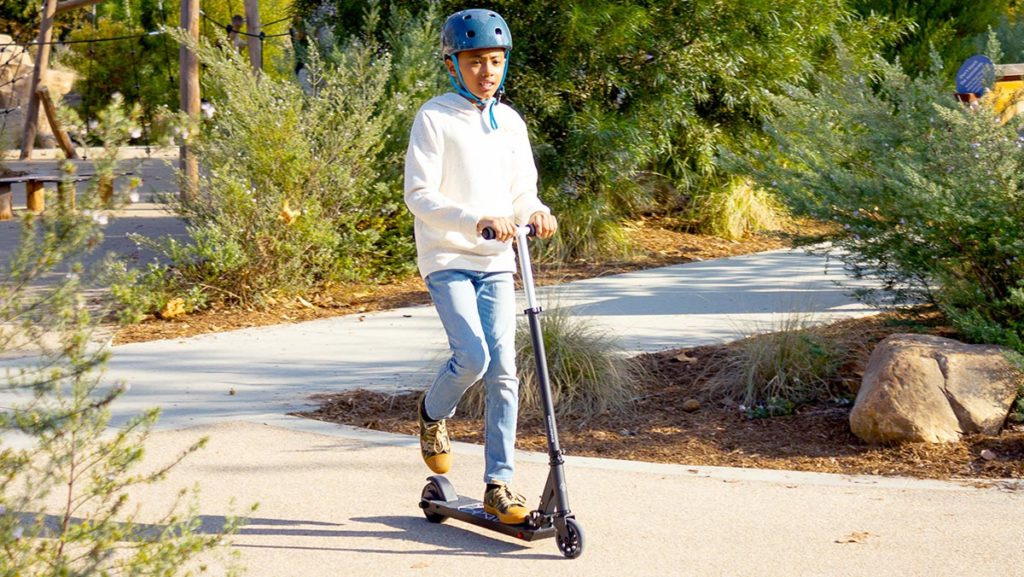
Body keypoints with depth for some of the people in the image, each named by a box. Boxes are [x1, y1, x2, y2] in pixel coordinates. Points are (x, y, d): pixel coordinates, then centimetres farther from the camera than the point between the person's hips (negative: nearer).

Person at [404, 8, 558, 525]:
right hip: (448, 258, -5)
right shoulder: (434, 118, -7)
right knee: (472, 357, -19)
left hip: (496, 261, 5)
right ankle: (433, 415, 15)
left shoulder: (509, 122, 10)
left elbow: (521, 191, 14)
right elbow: (419, 195, -13)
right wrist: (477, 220, -26)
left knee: (503, 371, -2)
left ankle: (498, 485, 5)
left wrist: (536, 212, -10)